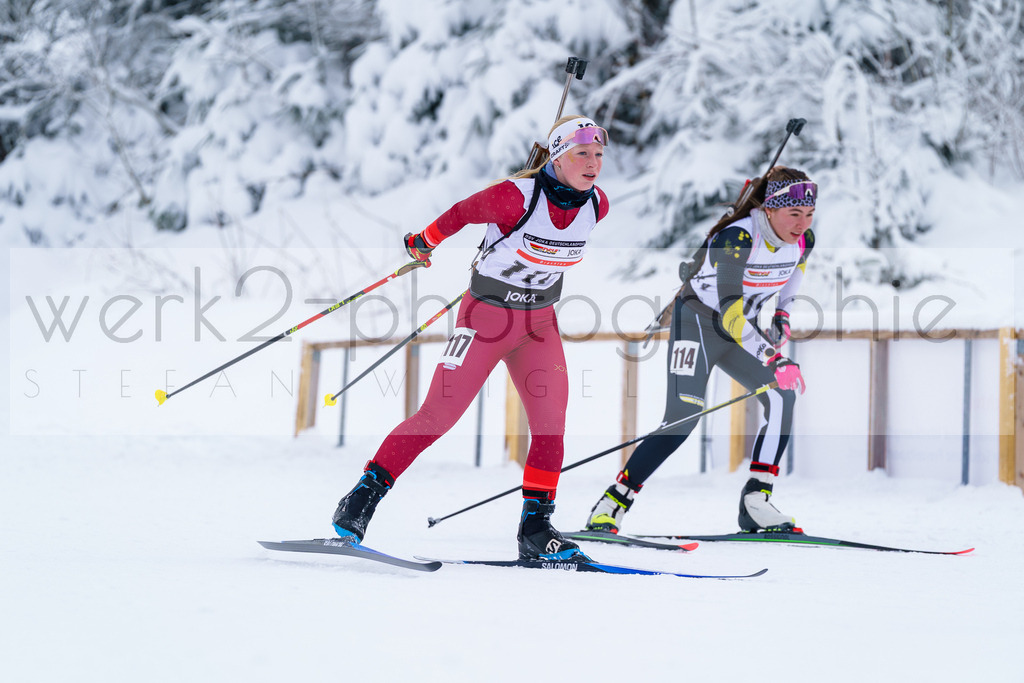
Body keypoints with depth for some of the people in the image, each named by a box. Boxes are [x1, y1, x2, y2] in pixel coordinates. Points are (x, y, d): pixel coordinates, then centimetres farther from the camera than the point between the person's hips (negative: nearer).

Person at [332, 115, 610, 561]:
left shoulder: (596, 204, -7)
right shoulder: (517, 196, -25)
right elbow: (461, 214, -8)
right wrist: (425, 243, 7)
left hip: (539, 323, 5)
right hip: (486, 316, -5)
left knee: (551, 422, -5)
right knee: (438, 414, -7)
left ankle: (535, 529, 3)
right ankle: (363, 498, 2)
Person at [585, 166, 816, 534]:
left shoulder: (803, 240, -8)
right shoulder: (737, 238, -30)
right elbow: (729, 311, -35)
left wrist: (783, 314, 13)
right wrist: (773, 360, -39)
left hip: (741, 329, 7)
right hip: (699, 318, -7)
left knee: (783, 397, -13)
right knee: (684, 416, -20)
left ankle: (756, 502, -10)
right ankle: (611, 505, -16)